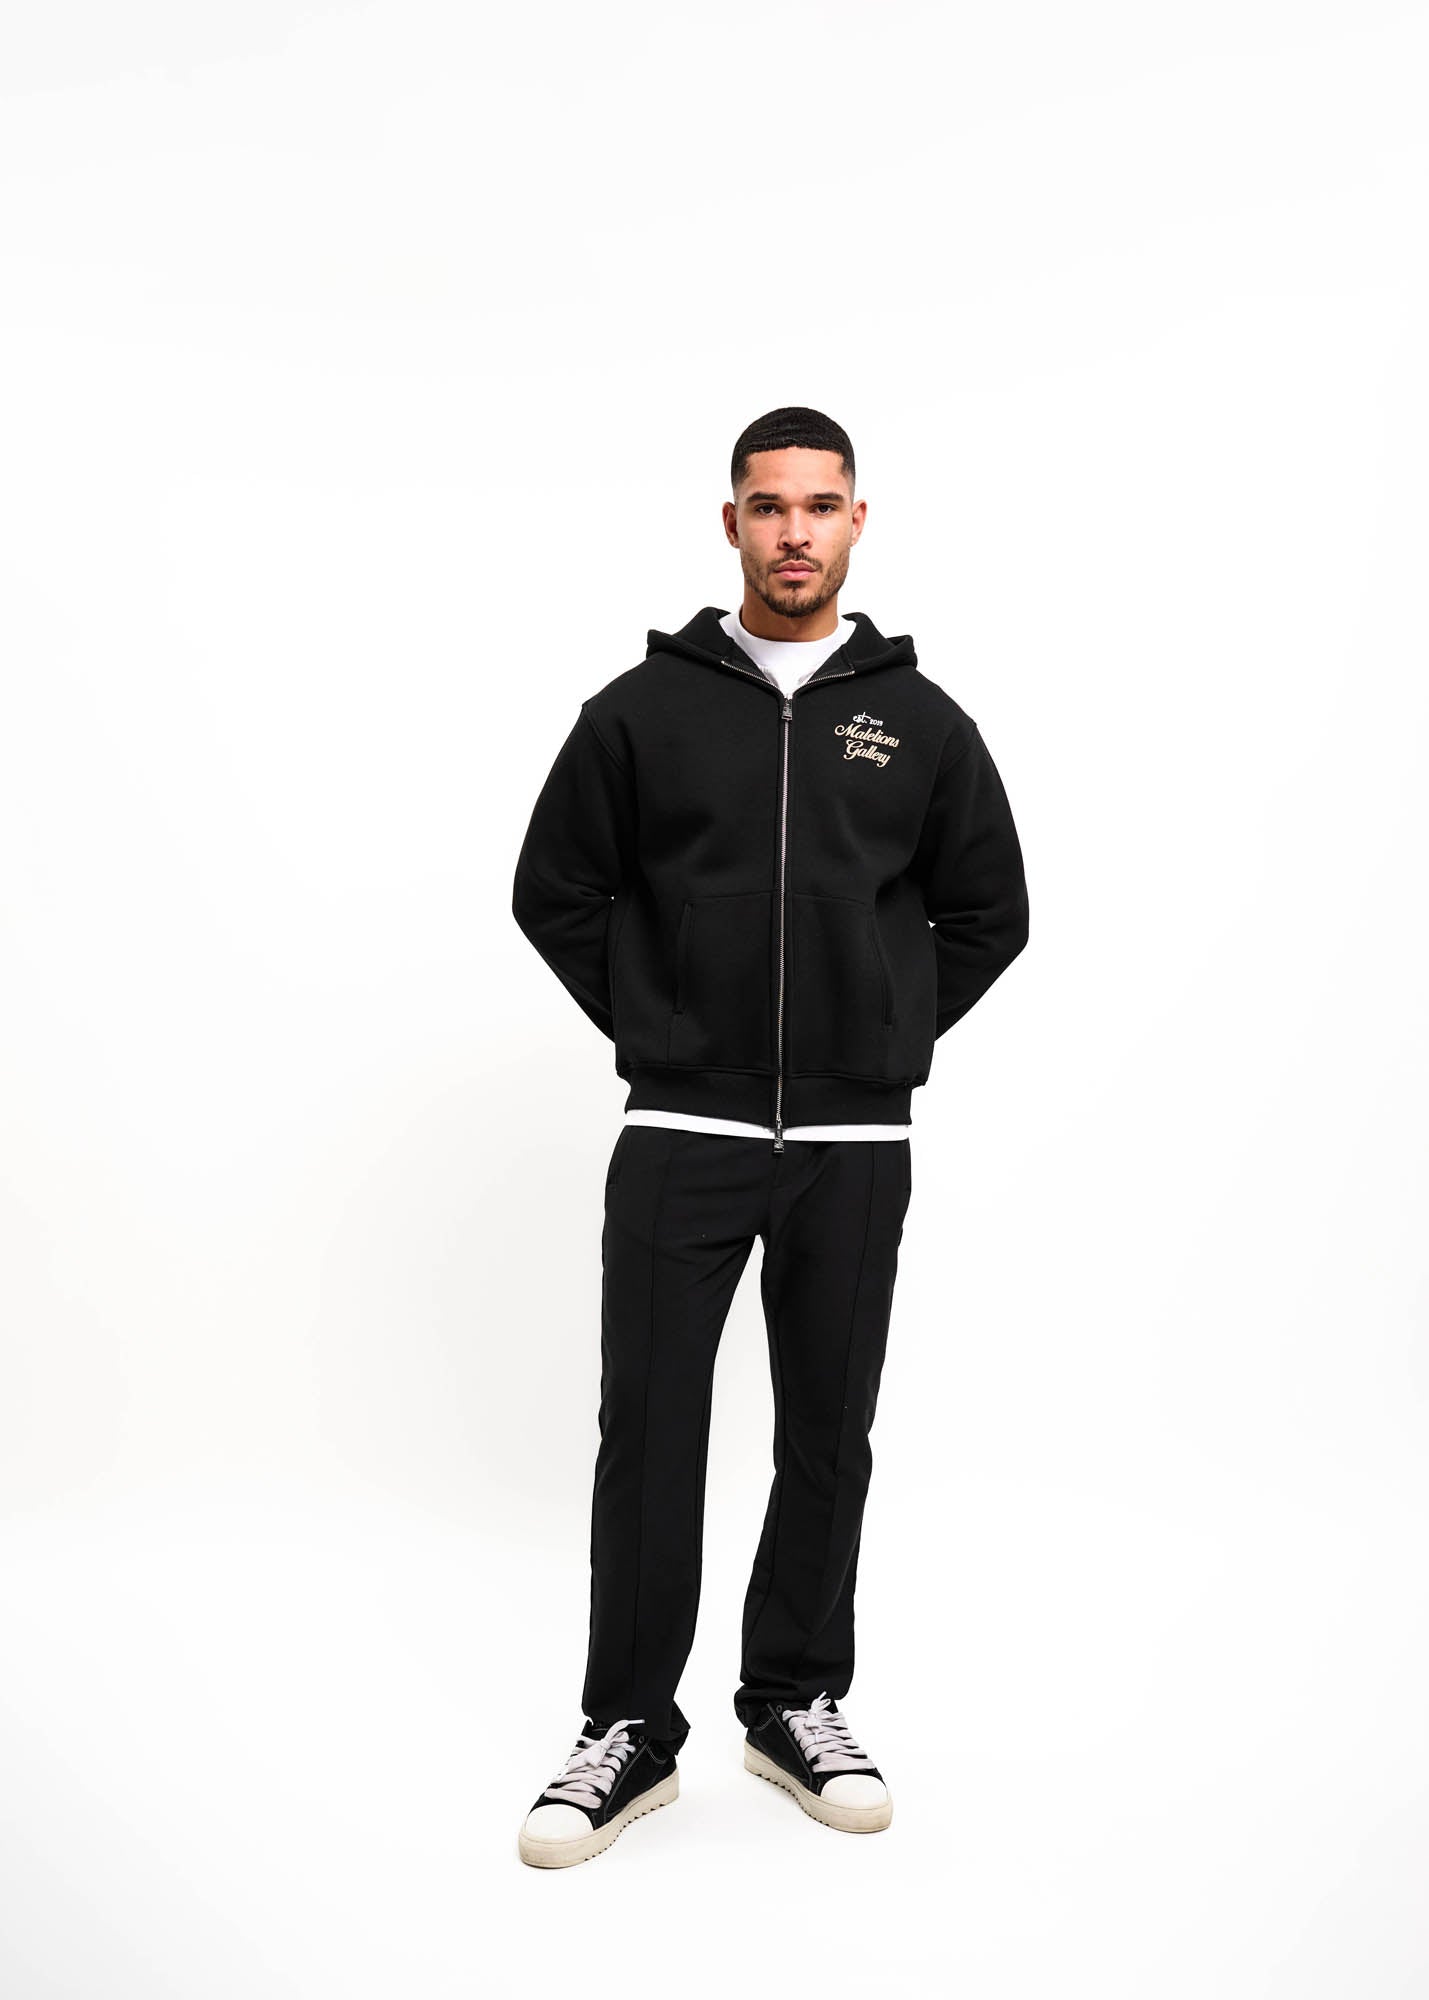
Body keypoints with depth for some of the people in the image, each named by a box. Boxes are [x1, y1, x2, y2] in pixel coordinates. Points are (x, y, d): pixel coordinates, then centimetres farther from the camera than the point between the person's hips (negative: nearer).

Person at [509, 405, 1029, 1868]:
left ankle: (799, 1704, 28)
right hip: (680, 1137, -1)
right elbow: (555, 891, 7)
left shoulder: (920, 720, 6)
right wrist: (654, 1030, 0)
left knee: (828, 1435, 10)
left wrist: (889, 1036, 4)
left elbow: (988, 913, 12)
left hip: (855, 1143, 2)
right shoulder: (643, 707, 2)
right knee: (649, 1432, 1)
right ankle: (629, 1731, 17)